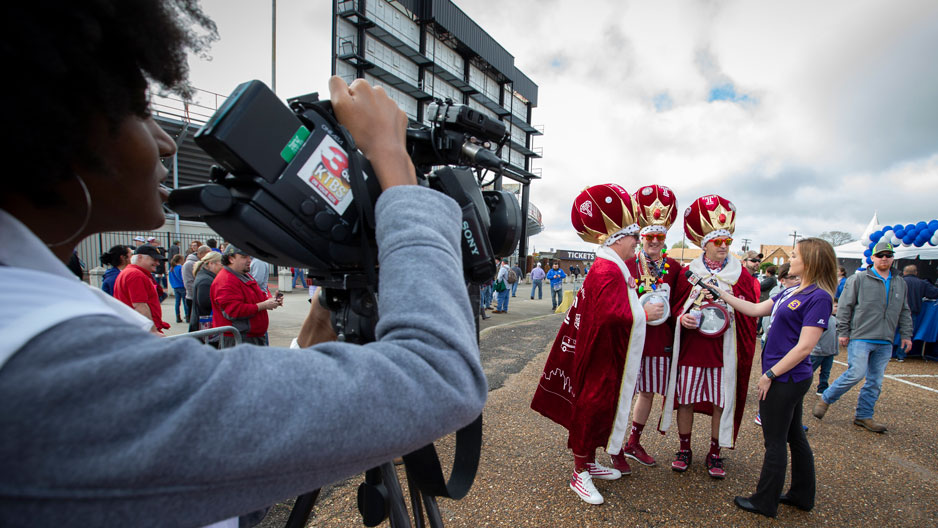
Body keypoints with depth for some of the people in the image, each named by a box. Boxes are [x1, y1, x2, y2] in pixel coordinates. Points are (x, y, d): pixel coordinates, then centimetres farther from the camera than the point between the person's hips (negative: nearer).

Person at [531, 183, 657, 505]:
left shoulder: (614, 268, 12)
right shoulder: (608, 271, -22)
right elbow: (612, 315, -29)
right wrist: (645, 313, -17)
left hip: (610, 356, 11)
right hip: (601, 358, -11)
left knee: (601, 407, 19)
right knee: (591, 408, 1)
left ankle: (589, 463, 35)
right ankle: (580, 475, 17)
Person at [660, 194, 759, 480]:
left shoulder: (740, 274, 4)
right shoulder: (688, 272, 3)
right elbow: (676, 305, 7)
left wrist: (729, 317, -12)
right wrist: (682, 318, -13)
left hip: (724, 347, 0)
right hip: (691, 346, 0)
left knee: (721, 400, 7)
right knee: (685, 397, 6)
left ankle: (714, 453, 27)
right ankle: (684, 449, 25)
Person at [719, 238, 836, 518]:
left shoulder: (819, 297, -18)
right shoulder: (790, 291, 7)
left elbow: (804, 347, -21)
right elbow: (756, 309, 12)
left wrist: (770, 374, -17)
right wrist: (722, 295, 10)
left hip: (785, 379, -8)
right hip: (789, 379, 8)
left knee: (775, 442, 4)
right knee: (794, 436, 20)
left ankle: (765, 502, 19)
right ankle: (802, 495, 36)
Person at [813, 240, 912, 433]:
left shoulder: (900, 283, 15)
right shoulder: (859, 279, -3)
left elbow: (904, 312, 22)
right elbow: (845, 306, -4)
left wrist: (906, 335, 15)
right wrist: (843, 332, -8)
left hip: (885, 343, 6)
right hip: (861, 337, -6)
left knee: (876, 381, 8)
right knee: (856, 373, -14)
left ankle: (864, 416, 19)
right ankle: (825, 399, 3)